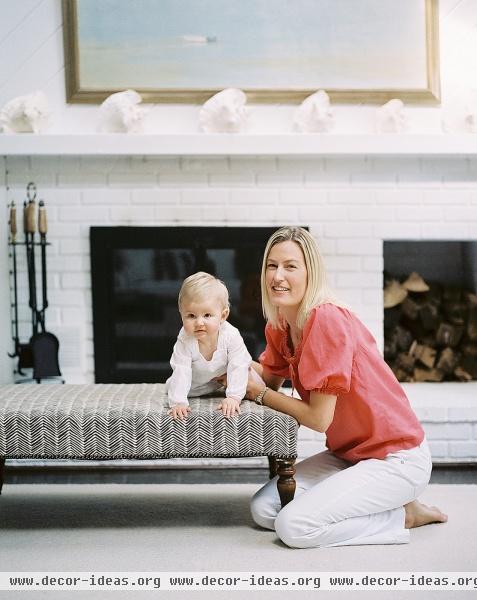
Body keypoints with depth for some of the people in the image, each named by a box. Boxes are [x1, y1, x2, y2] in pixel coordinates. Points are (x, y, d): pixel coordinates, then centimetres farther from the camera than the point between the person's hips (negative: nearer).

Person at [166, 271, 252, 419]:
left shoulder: (231, 336, -36)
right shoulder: (184, 340, -34)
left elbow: (238, 368, -33)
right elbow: (181, 372, -34)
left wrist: (234, 397, -40)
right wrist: (178, 402, -43)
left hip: (224, 378, -1)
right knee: (171, 387, -5)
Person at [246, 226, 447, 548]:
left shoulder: (327, 319, -24)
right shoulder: (279, 325, 3)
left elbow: (320, 418, -23)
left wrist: (260, 393, -11)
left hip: (397, 458, -9)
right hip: (349, 454, 9)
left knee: (294, 526, -20)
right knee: (264, 509, 1)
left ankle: (403, 515, 1)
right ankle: (382, 506, 11)